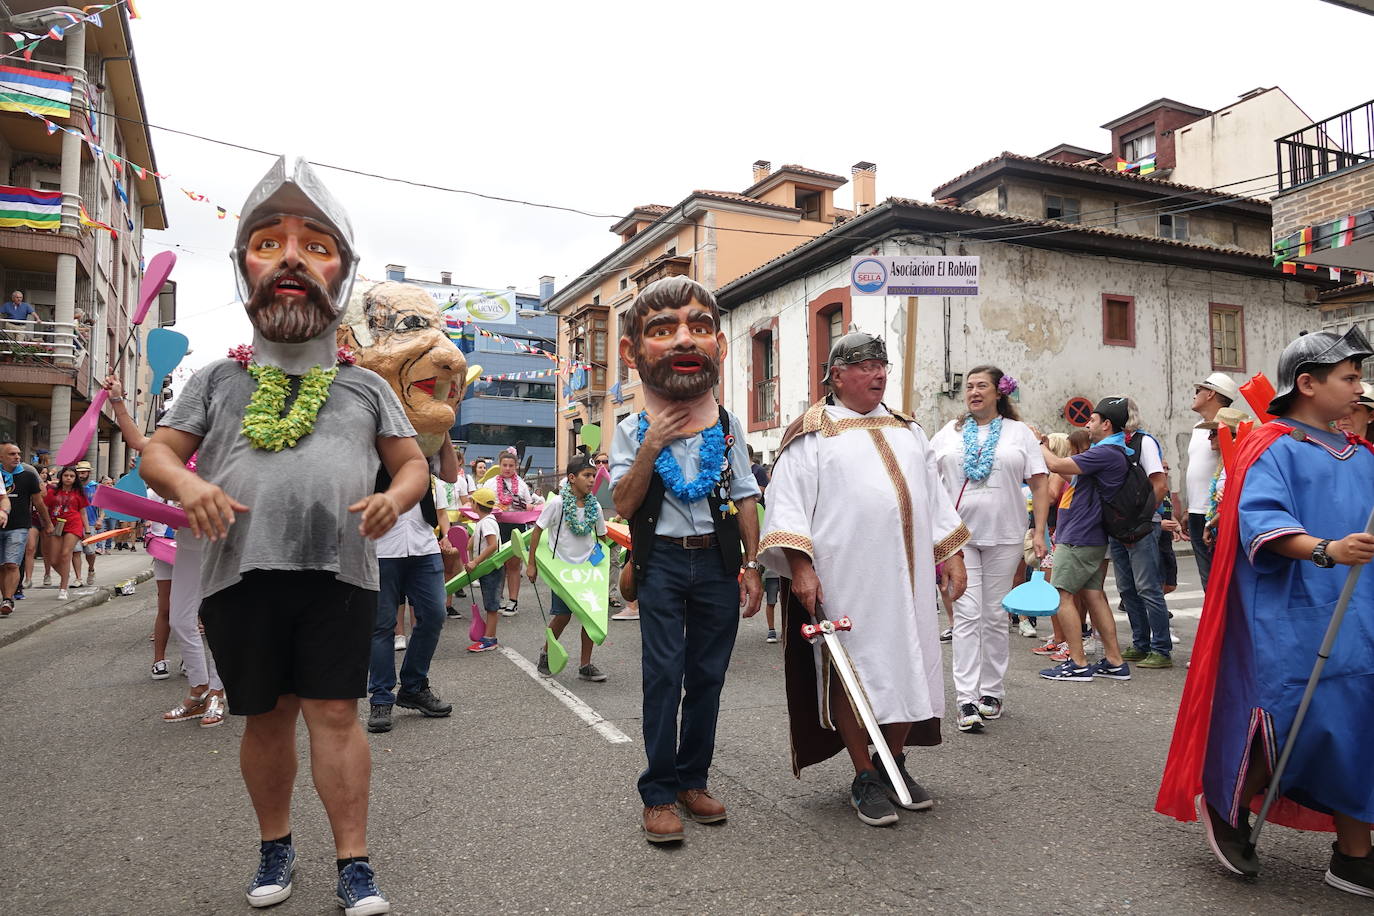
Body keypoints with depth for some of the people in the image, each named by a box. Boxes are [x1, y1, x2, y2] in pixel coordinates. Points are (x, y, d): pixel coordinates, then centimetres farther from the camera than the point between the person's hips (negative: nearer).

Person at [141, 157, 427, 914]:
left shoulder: (365, 384, 12)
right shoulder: (217, 379, 13)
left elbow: (414, 462, 11)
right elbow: (157, 452, 12)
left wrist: (395, 497, -12)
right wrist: (185, 485, -12)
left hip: (339, 572, -1)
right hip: (239, 574, 1)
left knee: (334, 712, -1)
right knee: (266, 716, 12)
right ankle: (274, 846, 31)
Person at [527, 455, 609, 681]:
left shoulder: (595, 506, -1)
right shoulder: (557, 504, -13)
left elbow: (601, 536, 13)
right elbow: (537, 531, -6)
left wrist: (603, 561, 6)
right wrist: (531, 563, -5)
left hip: (588, 568, 4)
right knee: (563, 616, 1)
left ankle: (585, 665, 14)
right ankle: (546, 655, 28)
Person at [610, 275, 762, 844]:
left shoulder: (727, 425, 6)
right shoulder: (632, 431, 1)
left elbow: (745, 499, 8)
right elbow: (623, 505, -6)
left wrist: (752, 566, 4)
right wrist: (651, 447, -16)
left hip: (717, 561, 2)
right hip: (662, 562, -2)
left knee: (708, 673, 8)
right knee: (664, 672, -4)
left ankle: (692, 780, 23)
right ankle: (658, 795, 7)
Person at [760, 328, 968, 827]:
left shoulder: (907, 430, 19)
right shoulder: (812, 434, 1)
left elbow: (935, 496, 21)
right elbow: (787, 502, -6)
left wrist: (952, 553, 13)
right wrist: (800, 565, -16)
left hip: (908, 575, 6)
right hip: (845, 576, -5)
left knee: (908, 666, 9)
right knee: (853, 672, 0)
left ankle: (895, 764, 27)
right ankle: (865, 779, 13)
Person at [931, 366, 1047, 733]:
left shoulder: (1019, 432, 7)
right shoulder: (949, 433, 10)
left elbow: (1039, 485, 4)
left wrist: (1039, 531, -5)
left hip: (1004, 537, 0)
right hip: (958, 535, 0)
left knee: (995, 616, 8)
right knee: (967, 615, -5)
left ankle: (992, 692, 20)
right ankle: (967, 700, -6)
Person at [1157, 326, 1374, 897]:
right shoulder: (1272, 448, -5)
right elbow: (1261, 520, -19)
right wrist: (1326, 550, -33)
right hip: (1290, 618, -7)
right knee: (1299, 721, -11)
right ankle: (1226, 808, 14)